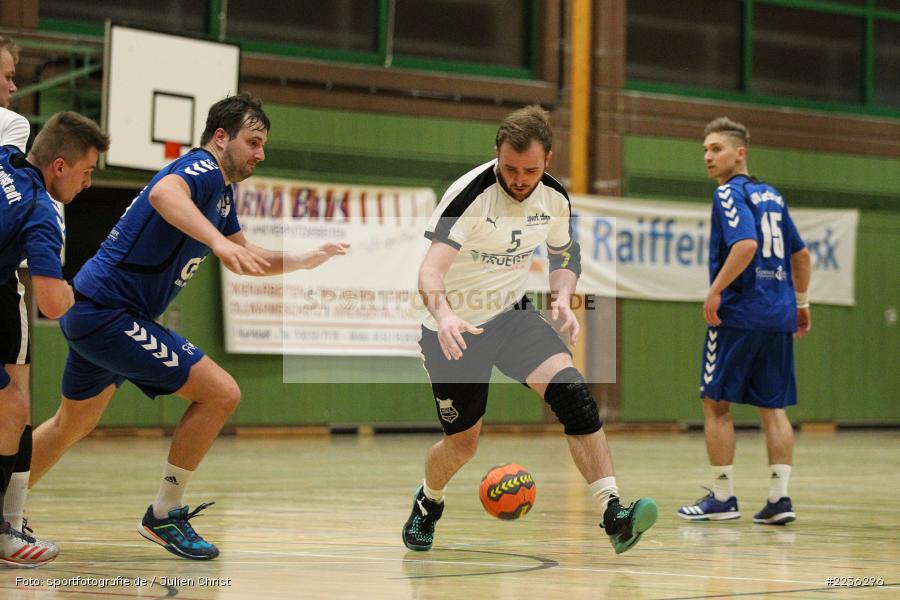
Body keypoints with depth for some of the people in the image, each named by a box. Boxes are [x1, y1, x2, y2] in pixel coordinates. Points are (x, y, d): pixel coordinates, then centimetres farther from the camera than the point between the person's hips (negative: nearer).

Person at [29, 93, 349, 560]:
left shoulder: (222, 191, 16)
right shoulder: (202, 169, -15)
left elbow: (243, 260, 30)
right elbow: (164, 193, -39)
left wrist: (306, 259, 17)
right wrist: (218, 240, -51)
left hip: (92, 312, 11)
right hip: (109, 312, -11)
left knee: (71, 426, 25)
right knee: (221, 393, -13)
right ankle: (164, 516, -4)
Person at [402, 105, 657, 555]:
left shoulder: (554, 197, -7)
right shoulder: (470, 194, -24)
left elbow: (566, 255, 13)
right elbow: (430, 271, -35)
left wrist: (563, 298, -8)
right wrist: (444, 315, -55)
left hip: (513, 316, 4)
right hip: (455, 328, -3)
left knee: (570, 390, -23)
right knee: (462, 442, 6)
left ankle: (613, 513, -28)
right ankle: (428, 502, 42)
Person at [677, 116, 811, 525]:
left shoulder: (730, 194, -8)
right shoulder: (771, 196, 16)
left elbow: (746, 244, -24)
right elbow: (801, 254, 22)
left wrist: (716, 290, -19)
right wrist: (801, 301, 29)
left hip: (739, 312, -7)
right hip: (779, 315, 7)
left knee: (715, 403, 2)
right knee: (773, 407, 7)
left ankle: (723, 498, 3)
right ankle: (779, 499, 1)